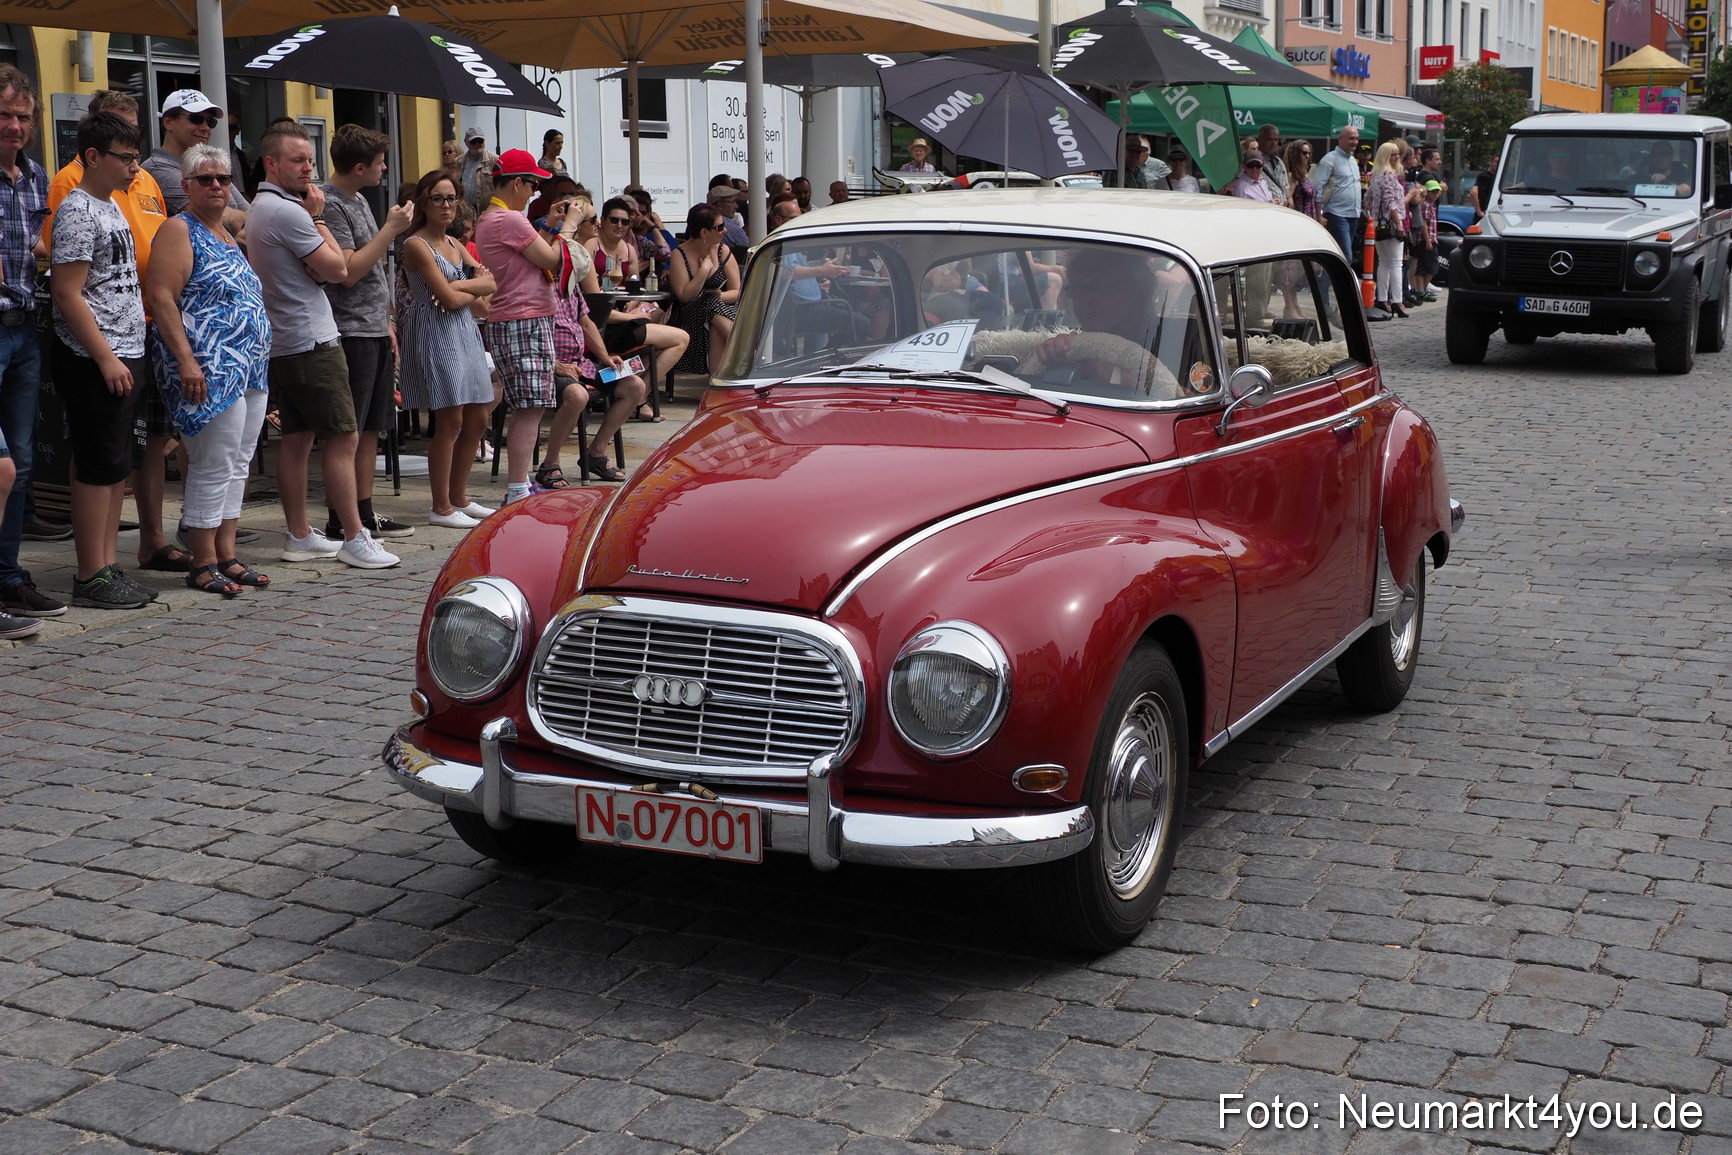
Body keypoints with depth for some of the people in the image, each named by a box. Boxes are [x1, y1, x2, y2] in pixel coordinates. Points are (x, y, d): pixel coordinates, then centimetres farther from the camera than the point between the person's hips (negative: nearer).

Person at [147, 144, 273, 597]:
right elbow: (161, 297, -15)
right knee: (214, 467, -7)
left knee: (237, 465, 10)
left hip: (249, 369, 9)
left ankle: (227, 555, 16)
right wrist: (185, 360, -23)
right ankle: (203, 564, 0)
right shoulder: (179, 230, -6)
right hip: (208, 371, -9)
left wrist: (259, 360, 22)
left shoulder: (226, 234, 19)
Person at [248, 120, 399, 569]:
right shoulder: (288, 211, -16)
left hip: (281, 342, 10)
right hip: (310, 341, -10)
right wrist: (318, 218, -3)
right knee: (342, 437, -9)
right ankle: (354, 538, -9)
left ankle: (299, 535, 16)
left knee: (297, 438, 12)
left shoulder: (259, 209, 17)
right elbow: (338, 268, -11)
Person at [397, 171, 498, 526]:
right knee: (450, 420, -9)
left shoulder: (454, 243, 17)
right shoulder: (416, 244, -8)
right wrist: (474, 288, 2)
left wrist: (459, 288, -10)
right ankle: (441, 507, -1)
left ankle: (458, 497, 20)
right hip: (435, 334, -8)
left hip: (465, 332, 8)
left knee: (478, 419, 8)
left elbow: (491, 284, 6)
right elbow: (450, 298, -15)